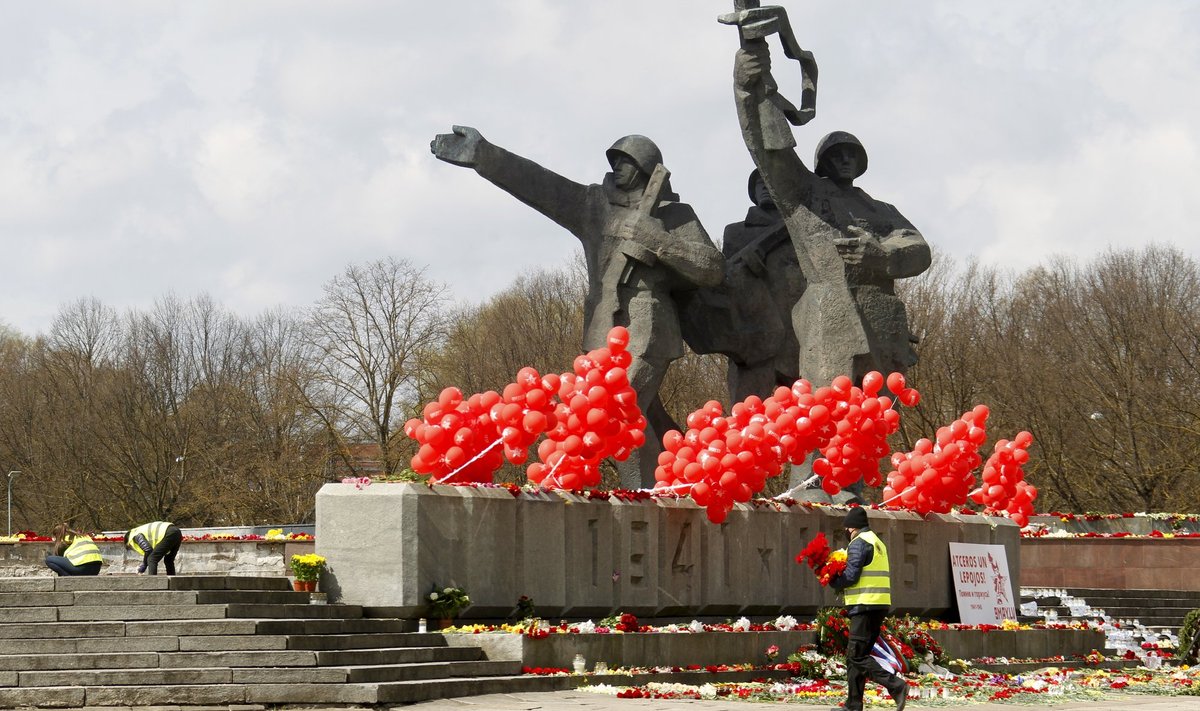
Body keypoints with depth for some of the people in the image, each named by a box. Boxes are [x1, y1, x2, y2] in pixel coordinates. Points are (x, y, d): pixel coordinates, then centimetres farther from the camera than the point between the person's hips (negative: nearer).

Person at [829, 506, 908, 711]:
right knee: (855, 656, 13)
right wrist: (844, 587, 11)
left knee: (857, 656, -10)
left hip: (865, 606, -10)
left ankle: (895, 685, -21)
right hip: (880, 604, 10)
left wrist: (833, 583, 1)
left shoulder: (859, 543, -9)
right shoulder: (877, 542, 22)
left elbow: (851, 576, -17)